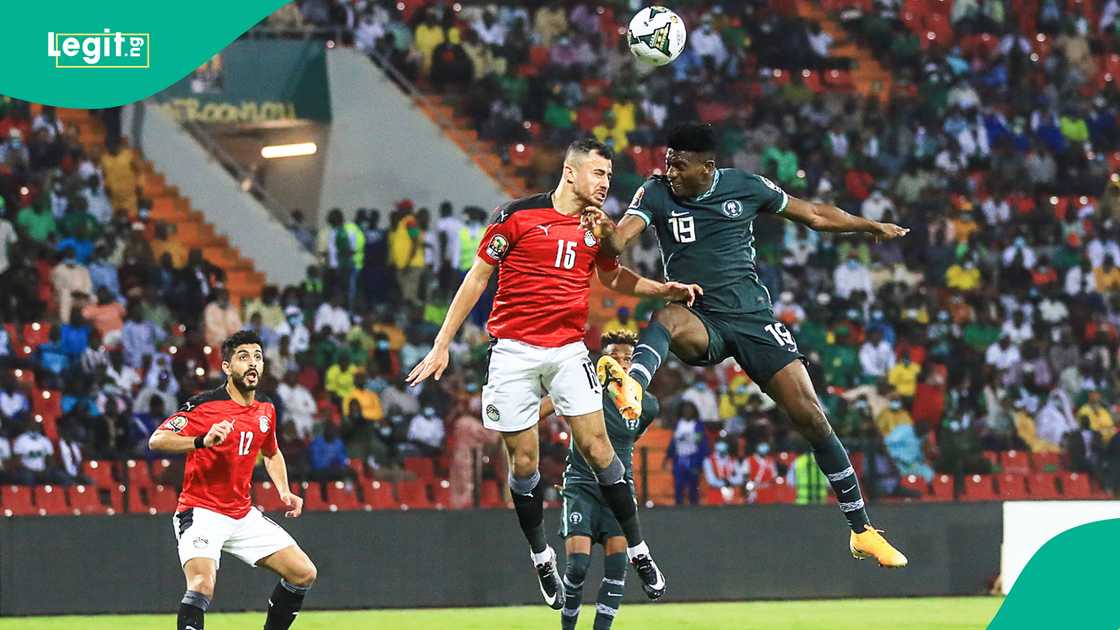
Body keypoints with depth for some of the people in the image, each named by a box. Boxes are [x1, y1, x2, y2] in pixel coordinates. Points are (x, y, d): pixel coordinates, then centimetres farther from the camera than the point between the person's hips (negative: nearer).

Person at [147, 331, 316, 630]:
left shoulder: (265, 409, 7)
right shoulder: (204, 405, -14)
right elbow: (156, 440, -24)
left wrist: (284, 492, 11)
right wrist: (202, 441, -39)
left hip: (243, 514, 7)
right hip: (201, 512, -7)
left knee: (304, 573, 4)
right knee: (202, 585, -30)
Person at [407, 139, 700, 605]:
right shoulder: (517, 215, -7)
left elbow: (612, 277, 26)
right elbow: (477, 277, -1)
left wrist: (662, 290, 9)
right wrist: (442, 344, -3)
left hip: (568, 351, 3)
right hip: (514, 352, -3)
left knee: (597, 448, -7)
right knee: (524, 462, 0)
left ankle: (638, 550, 1)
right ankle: (541, 557, 17)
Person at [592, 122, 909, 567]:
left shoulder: (746, 187, -1)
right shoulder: (656, 193, -3)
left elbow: (813, 215, 14)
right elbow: (620, 238, -19)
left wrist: (872, 227, 22)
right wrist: (608, 234, -43)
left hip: (753, 318, 1)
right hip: (699, 322, -1)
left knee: (811, 417, -6)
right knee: (667, 318, -38)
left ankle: (861, 530, 5)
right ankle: (633, 388, -68)